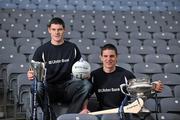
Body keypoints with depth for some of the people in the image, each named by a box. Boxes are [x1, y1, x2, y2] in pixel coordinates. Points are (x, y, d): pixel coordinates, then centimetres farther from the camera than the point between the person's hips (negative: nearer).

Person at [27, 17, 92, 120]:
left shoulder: (72, 48, 12)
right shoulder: (42, 50, 7)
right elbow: (34, 72, 6)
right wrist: (31, 75, -19)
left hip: (68, 86, 1)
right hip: (49, 88, -1)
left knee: (87, 84, -29)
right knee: (37, 86, -35)